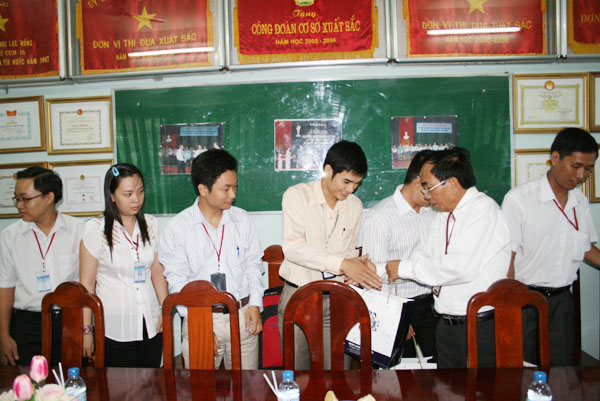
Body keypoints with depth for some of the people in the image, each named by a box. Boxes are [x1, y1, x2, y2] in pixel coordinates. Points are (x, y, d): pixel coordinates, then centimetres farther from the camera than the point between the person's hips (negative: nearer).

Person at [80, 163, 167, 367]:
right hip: (114, 329, -3)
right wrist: (86, 330, -6)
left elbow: (157, 272, 8)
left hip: (151, 325, 3)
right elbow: (87, 283, -5)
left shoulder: (151, 224, 4)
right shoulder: (96, 229, -7)